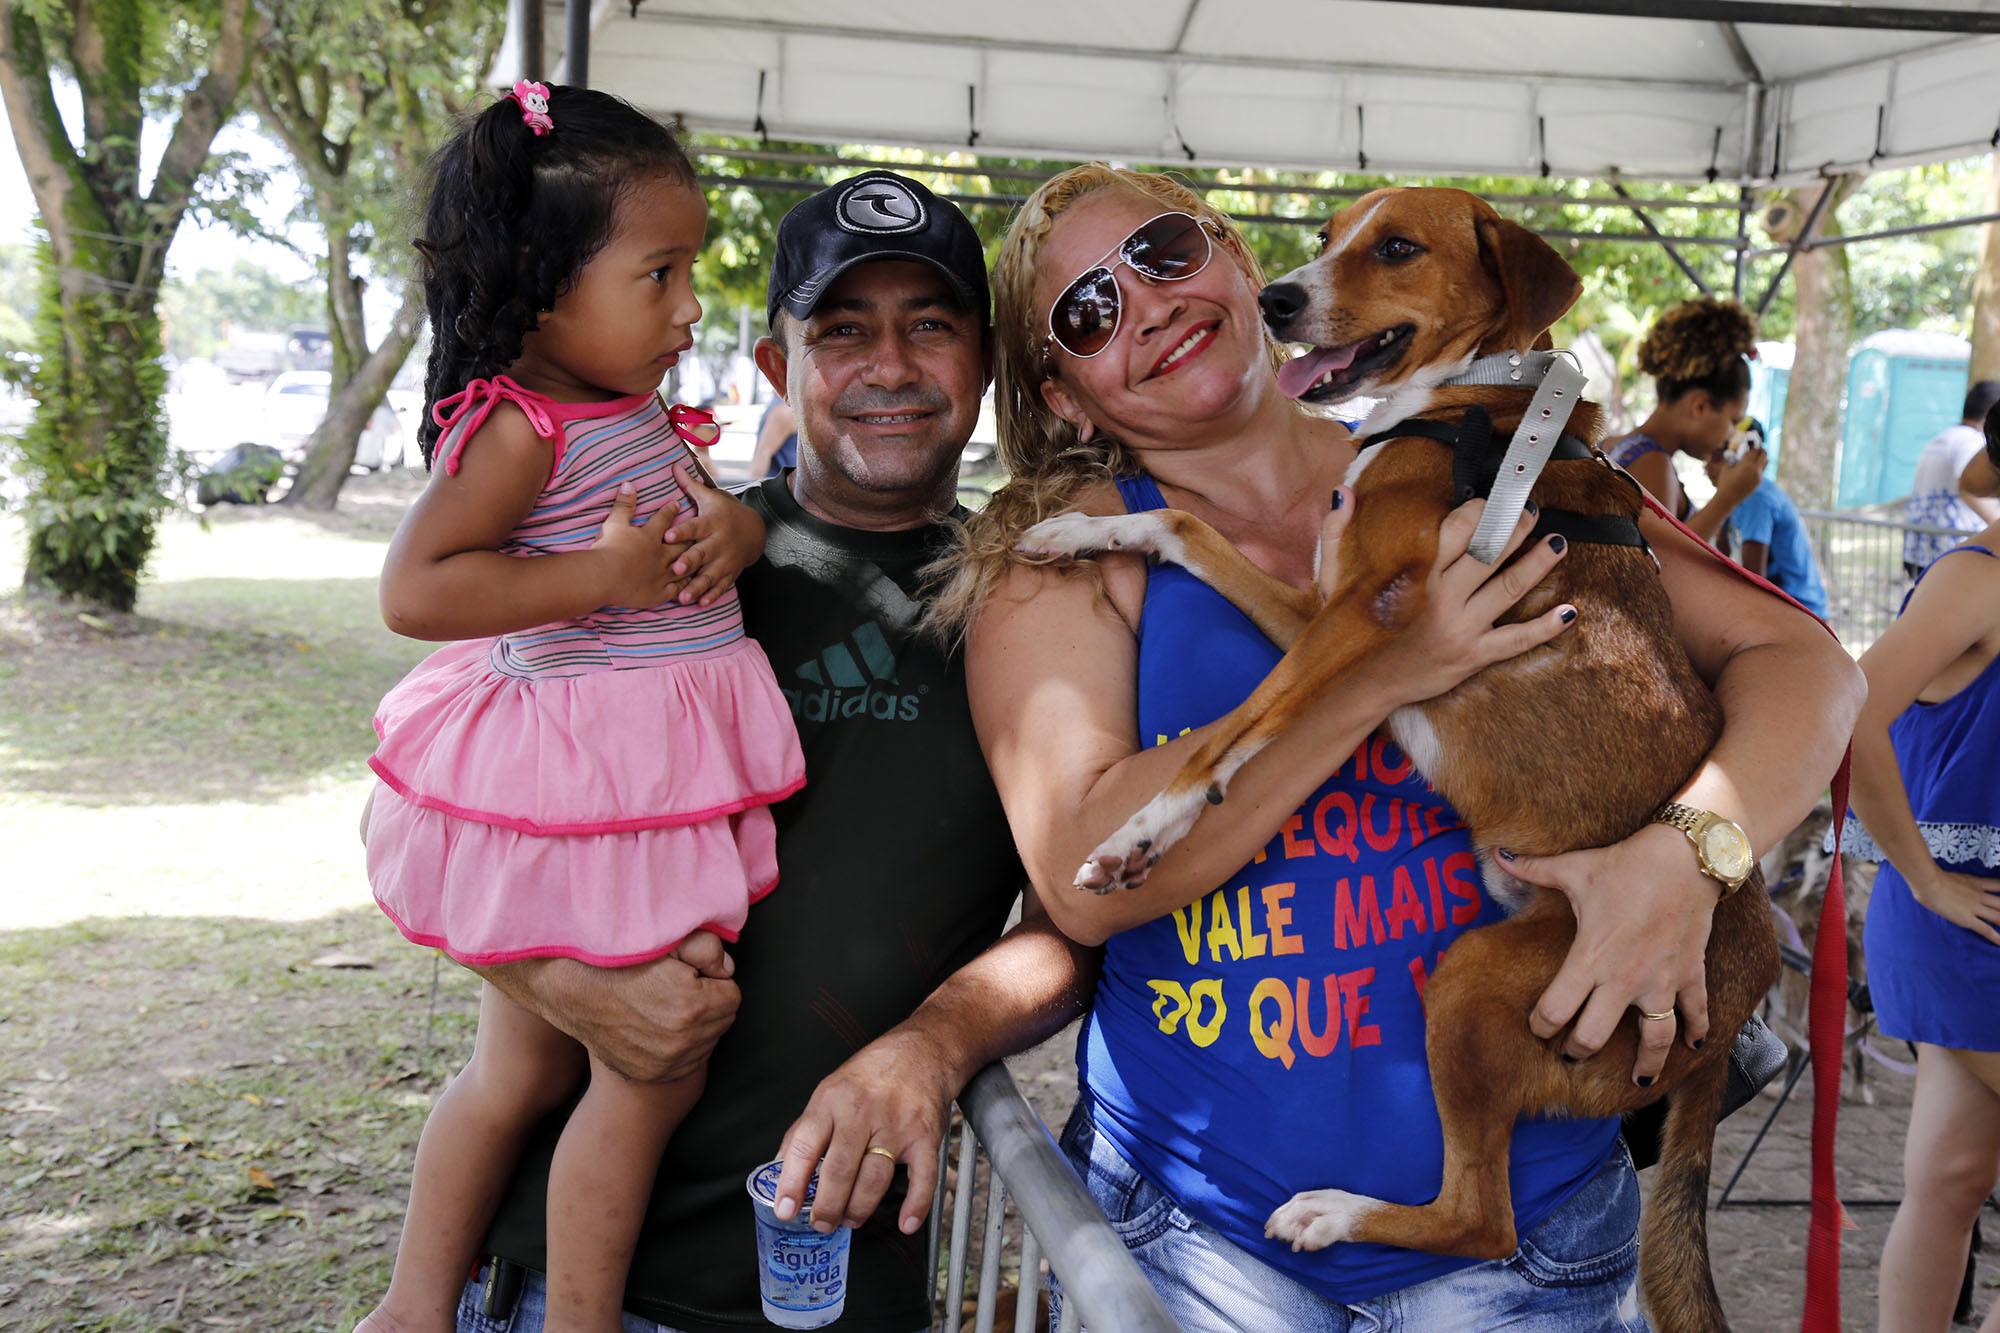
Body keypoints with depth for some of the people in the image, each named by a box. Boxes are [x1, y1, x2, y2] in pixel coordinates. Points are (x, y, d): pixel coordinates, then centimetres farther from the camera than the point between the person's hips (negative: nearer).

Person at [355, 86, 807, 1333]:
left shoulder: (640, 411, 10)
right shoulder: (519, 425, -17)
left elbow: (706, 519, 22)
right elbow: (414, 588, -24)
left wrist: (733, 527, -3)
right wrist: (606, 573, -25)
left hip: (651, 781, 10)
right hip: (584, 789, -10)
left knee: (525, 1064, 20)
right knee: (655, 1070, 1)